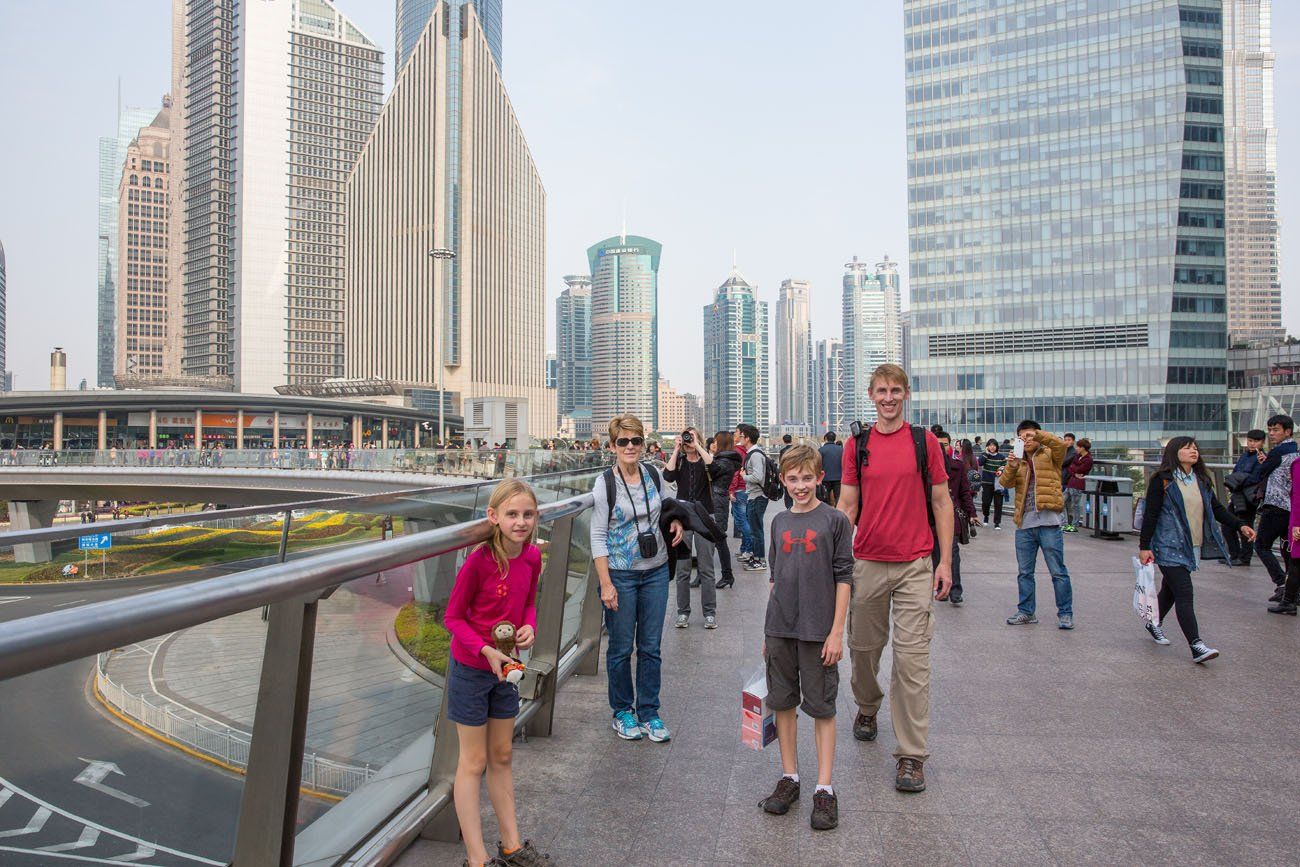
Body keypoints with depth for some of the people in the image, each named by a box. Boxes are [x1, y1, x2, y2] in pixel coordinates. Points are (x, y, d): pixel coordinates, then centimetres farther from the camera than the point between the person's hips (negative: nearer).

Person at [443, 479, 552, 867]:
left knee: (502, 756, 19)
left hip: (506, 665, 6)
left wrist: (530, 626, -11)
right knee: (474, 762, 7)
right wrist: (485, 650, -26)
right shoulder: (479, 561, -25)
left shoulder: (532, 556, -7)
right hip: (471, 669, -6)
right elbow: (453, 617, -16)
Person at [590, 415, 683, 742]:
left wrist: (674, 521, 0)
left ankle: (649, 712, 26)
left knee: (650, 647, 11)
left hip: (656, 571, 4)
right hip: (620, 574, -4)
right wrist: (606, 584, -15)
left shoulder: (654, 475, 3)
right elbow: (597, 537, -10)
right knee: (621, 648, 7)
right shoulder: (605, 483, -10)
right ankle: (623, 712, 27)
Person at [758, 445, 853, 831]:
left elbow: (843, 578, -6)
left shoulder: (834, 520, -6)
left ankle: (824, 789, 16)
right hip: (779, 629, 5)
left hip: (818, 631, -4)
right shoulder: (779, 522, 8)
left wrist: (837, 632, -10)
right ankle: (789, 777, 26)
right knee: (783, 702, 12)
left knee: (821, 708, 5)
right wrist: (767, 631, 14)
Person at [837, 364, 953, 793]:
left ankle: (912, 754, 8)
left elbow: (941, 503, 4)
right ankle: (867, 707, 43)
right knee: (863, 647, 15)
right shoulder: (857, 445, 5)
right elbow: (847, 505, 6)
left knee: (912, 659, -2)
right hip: (867, 564, 2)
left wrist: (945, 561, -1)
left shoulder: (925, 442, 1)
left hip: (915, 565, -2)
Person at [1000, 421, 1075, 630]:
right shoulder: (1018, 461, 15)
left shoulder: (1050, 456, 6)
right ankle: (1026, 612, 21)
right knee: (1025, 572, 11)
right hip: (1024, 524, 4)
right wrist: (1011, 467, -21)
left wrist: (1036, 434, -22)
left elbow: (1060, 444, -16)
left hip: (1048, 522, -4)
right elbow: (1006, 482, -2)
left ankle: (1065, 613, 12)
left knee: (1058, 571, 1)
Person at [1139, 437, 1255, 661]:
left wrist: (1239, 526, 4)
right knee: (1184, 594, -10)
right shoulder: (1162, 480, -10)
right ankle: (1196, 646, -10)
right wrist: (1144, 546, -12)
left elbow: (1216, 508, 17)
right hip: (1169, 547, -7)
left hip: (1191, 547, 7)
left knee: (1171, 589, 17)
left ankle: (1154, 624, 38)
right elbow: (1151, 515, -11)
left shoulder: (1202, 480, 10)